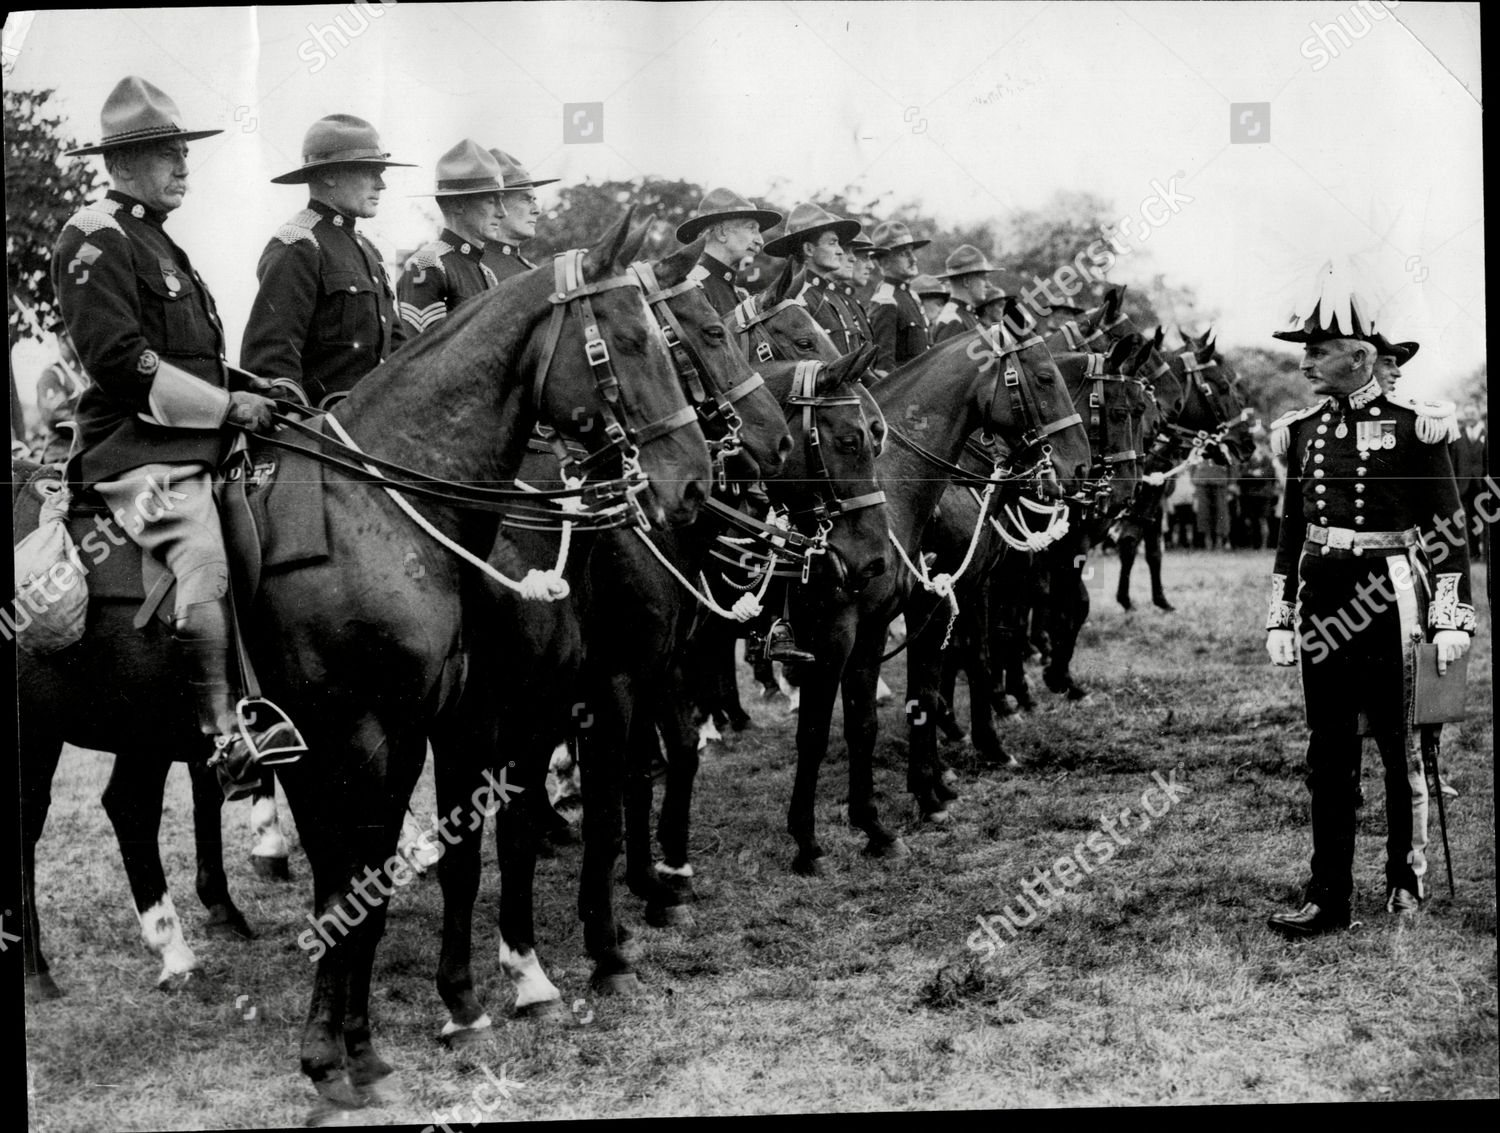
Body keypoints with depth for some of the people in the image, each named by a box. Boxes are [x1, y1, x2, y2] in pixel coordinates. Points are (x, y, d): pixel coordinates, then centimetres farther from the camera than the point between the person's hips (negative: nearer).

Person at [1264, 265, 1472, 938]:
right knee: (1328, 754, 5)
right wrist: (1280, 620, 12)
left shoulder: (1414, 426, -6)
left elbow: (1448, 529, -3)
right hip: (1322, 599, 4)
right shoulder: (1302, 429, 9)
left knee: (1398, 746, 6)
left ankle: (1406, 877, 22)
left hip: (1390, 597, -4)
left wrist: (1452, 619, -8)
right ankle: (1329, 898, 9)